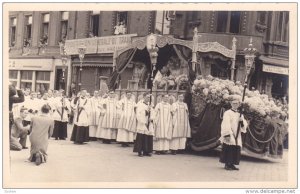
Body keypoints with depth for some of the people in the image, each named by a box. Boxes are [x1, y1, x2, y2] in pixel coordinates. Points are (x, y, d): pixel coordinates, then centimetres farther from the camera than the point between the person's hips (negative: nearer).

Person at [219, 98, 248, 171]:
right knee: (228, 149, -8)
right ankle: (227, 164, 1)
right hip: (229, 136, -6)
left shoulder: (240, 114, 16)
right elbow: (226, 124, -13)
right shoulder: (227, 113, -4)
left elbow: (245, 125, 15)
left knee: (236, 150, 5)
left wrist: (242, 121, -7)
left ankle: (231, 164, 14)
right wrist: (227, 135, -22)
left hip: (237, 136, 6)